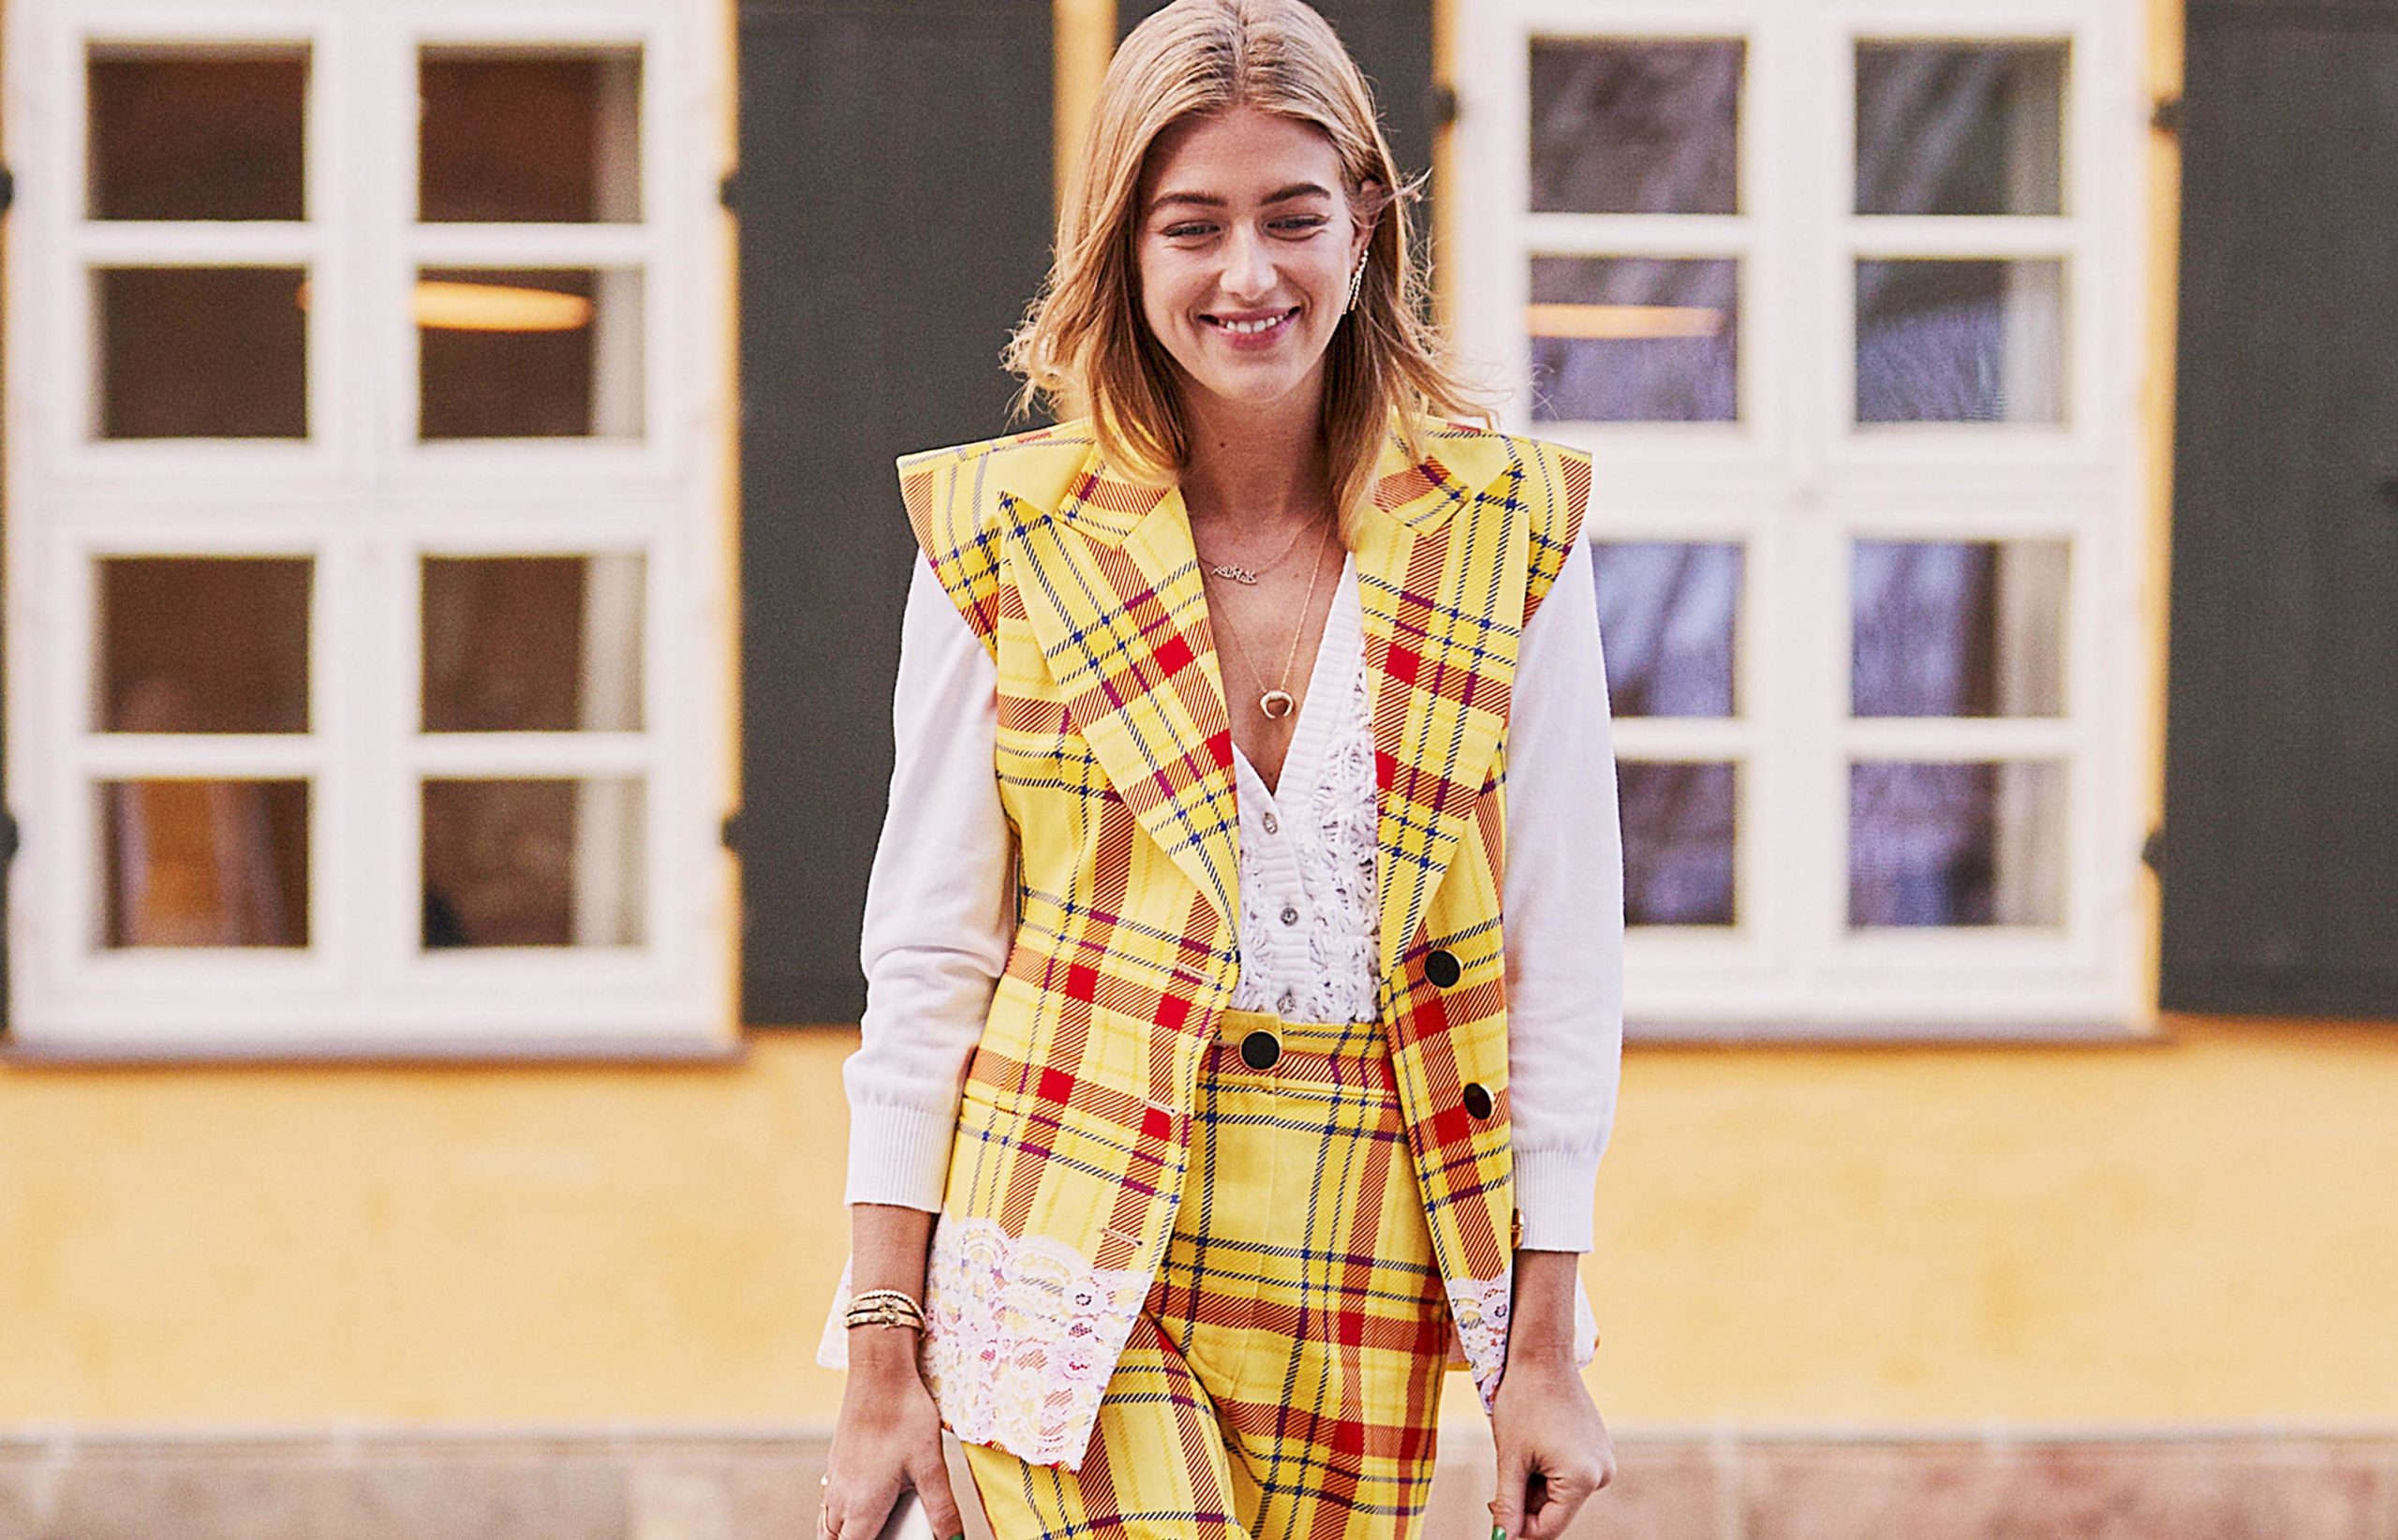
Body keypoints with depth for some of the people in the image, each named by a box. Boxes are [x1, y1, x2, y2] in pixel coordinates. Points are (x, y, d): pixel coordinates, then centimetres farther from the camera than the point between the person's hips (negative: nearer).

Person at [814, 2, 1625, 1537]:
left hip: (1367, 1298, 2)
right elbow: (925, 957, 3)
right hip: (1078, 1270, -2)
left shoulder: (1508, 536, 2)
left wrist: (1546, 1352, 2)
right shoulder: (1005, 541, 0)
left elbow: (1561, 961, 4)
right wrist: (884, 1357, 0)